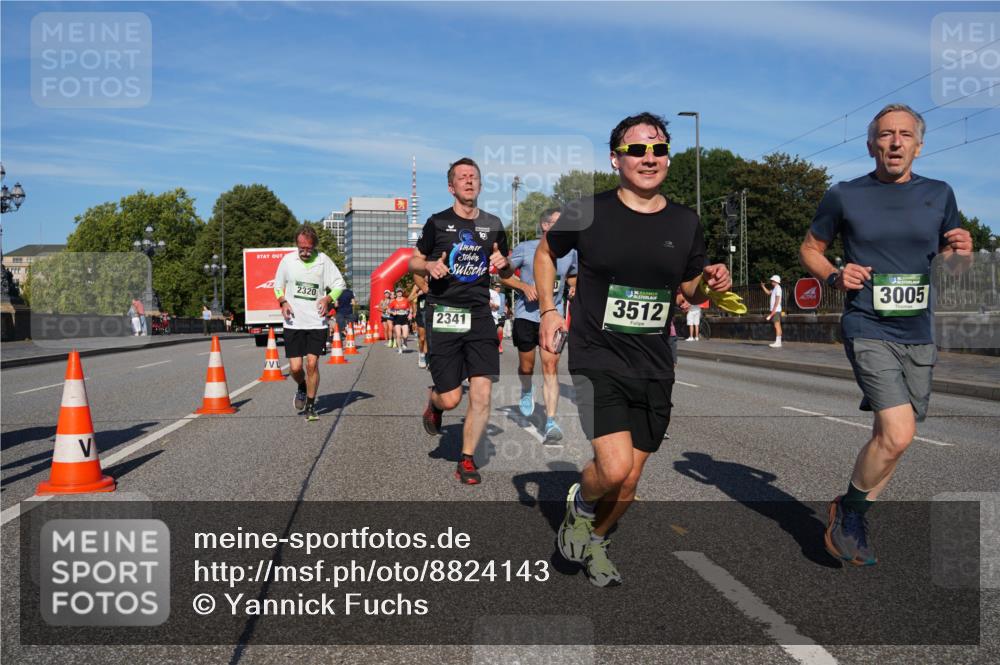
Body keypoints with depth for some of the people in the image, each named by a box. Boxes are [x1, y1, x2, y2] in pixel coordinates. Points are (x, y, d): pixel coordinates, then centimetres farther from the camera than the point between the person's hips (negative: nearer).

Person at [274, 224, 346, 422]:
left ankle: (310, 406, 11)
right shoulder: (288, 260, 1)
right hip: (293, 322, 1)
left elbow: (340, 284, 5)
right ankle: (302, 388, 33)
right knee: (295, 367, -2)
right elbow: (278, 285, 14)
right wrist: (283, 302, -5)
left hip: (316, 322, -1)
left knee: (312, 364, -5)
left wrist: (327, 298, -14)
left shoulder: (324, 260, -3)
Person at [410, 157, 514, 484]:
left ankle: (467, 460, 11)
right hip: (444, 314, -2)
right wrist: (429, 265, -12)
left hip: (480, 315, 3)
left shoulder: (493, 224, 11)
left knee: (482, 394, -6)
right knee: (451, 398, -3)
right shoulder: (438, 222, 2)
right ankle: (433, 403, 35)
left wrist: (503, 263, -3)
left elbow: (507, 273, 21)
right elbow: (414, 261, 11)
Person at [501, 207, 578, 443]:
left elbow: (574, 275, 22)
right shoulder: (525, 248, -6)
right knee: (526, 367, 12)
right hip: (526, 315, -1)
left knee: (550, 366, -11)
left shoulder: (570, 252, 3)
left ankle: (551, 422, -14)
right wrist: (525, 287, -15)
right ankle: (527, 390, 48)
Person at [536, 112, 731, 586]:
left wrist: (708, 283, -6)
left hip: (655, 367, 4)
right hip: (597, 358, -4)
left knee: (630, 480, 11)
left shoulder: (685, 222, 5)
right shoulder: (587, 213, -6)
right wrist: (548, 309, 1)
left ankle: (595, 543, 39)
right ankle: (580, 505, 16)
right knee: (615, 467, -20)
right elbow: (546, 252, 12)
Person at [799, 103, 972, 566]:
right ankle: (849, 508, 7)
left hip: (918, 336, 5)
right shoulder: (844, 196, -2)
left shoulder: (939, 195, 7)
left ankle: (854, 519, 31)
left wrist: (962, 252, -6)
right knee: (898, 435, -19)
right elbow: (810, 248, 10)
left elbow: (951, 263, 17)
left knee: (888, 437, 11)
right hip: (868, 331, -5)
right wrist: (835, 277, -10)